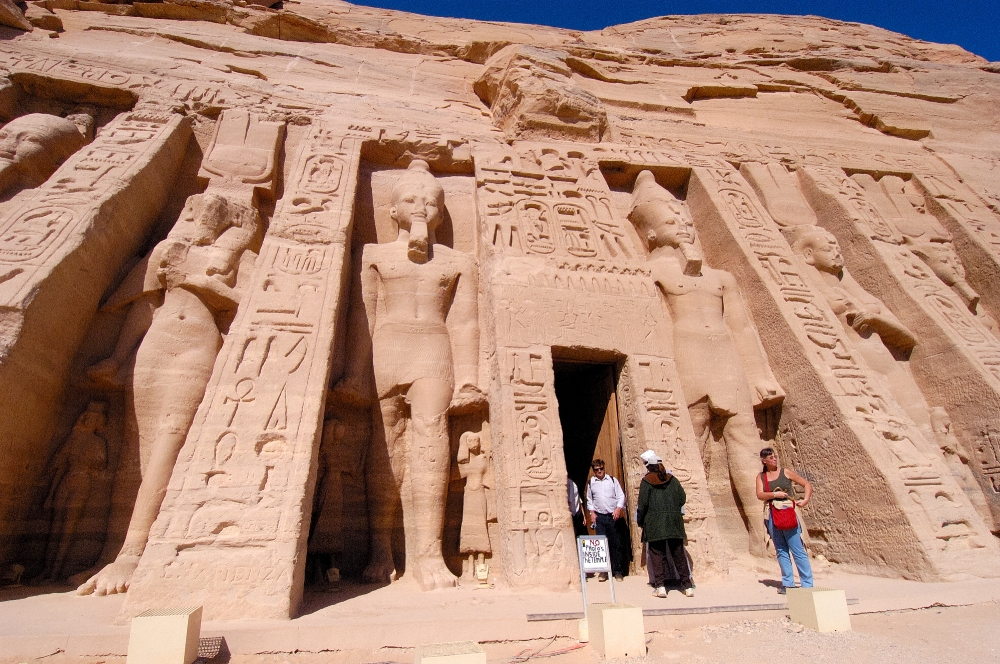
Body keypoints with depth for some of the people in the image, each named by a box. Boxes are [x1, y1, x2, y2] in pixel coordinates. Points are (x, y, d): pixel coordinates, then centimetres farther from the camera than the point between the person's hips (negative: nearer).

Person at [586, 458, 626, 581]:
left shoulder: (612, 480, 2)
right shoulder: (591, 483, 7)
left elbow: (621, 496, 1)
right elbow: (589, 500, 14)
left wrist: (618, 509, -11)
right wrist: (592, 512, 3)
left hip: (613, 516, -1)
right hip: (599, 517, 1)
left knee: (616, 544, 3)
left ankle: (618, 571, 13)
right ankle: (604, 571, 9)